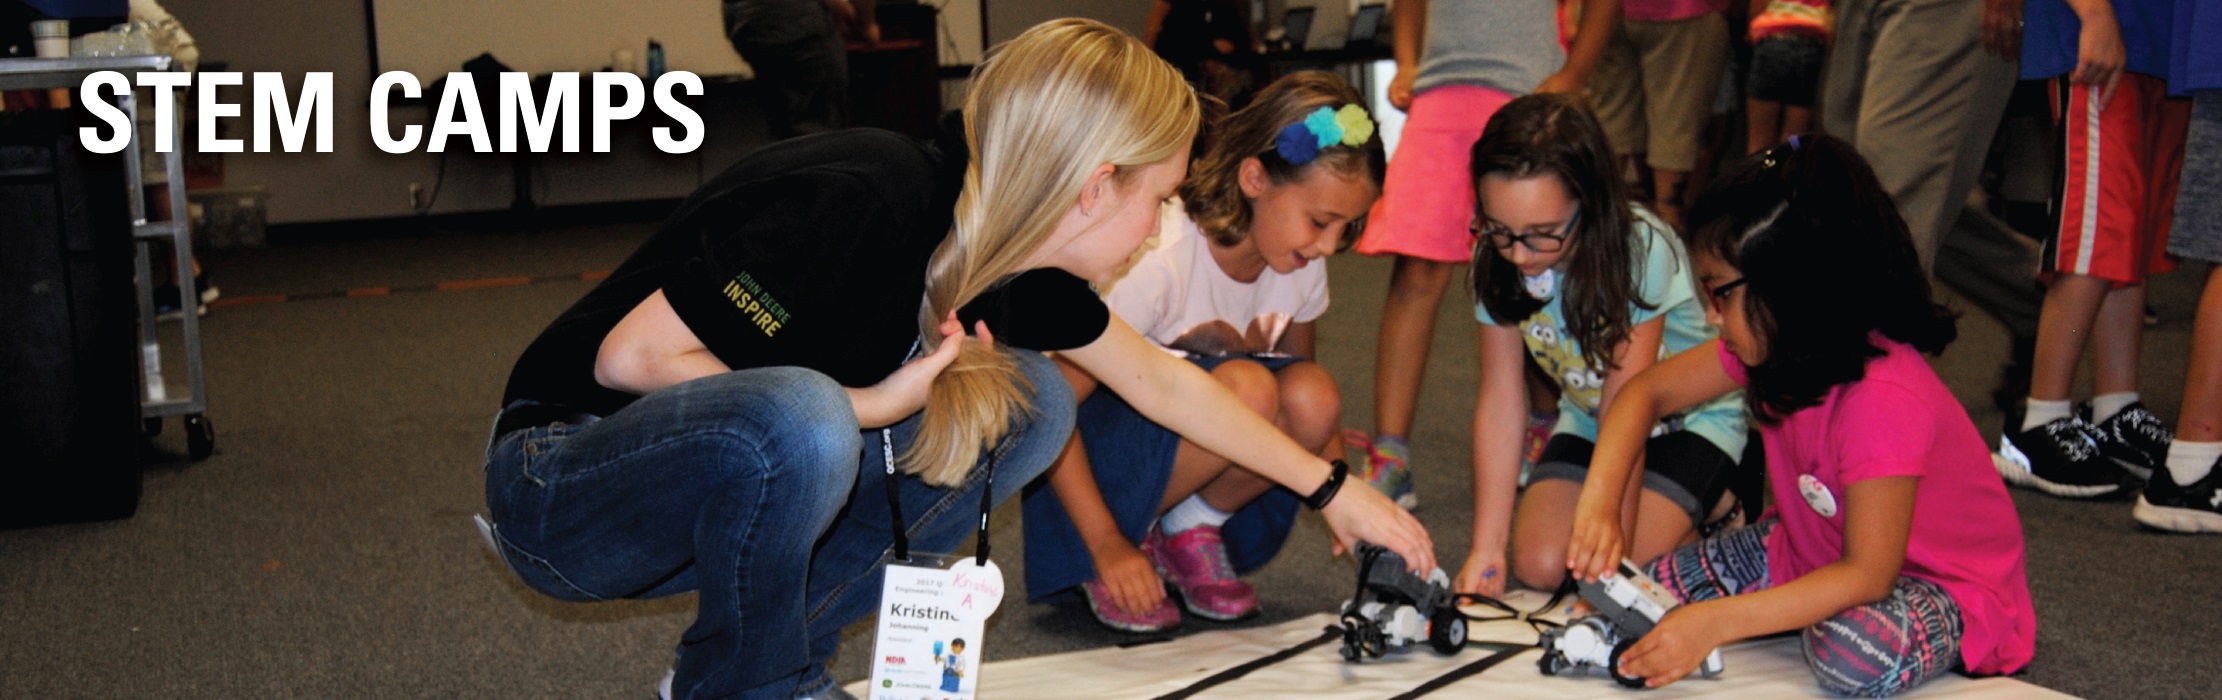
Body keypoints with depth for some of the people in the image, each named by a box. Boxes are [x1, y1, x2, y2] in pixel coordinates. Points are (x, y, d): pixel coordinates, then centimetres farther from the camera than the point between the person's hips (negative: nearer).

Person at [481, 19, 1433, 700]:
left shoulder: (1007, 257, -3)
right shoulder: (862, 205, -29)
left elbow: (1160, 381, 12)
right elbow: (629, 355, -26)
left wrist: (1331, 489, 18)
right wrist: (860, 407, -23)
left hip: (739, 467, 8)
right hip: (558, 490, -8)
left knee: (1025, 407, 0)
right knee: (800, 424, -38)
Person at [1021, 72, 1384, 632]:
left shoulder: (1303, 264, -7)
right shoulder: (1158, 259, -27)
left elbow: (1302, 412, 7)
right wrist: (1108, 545, -27)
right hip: (1099, 443, -5)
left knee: (1312, 396, -25)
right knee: (1245, 388, -34)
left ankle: (1191, 533, -3)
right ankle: (1122, 549, -12)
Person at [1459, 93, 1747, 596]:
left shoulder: (1640, 251, -31)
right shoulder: (1496, 259, -18)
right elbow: (1500, 401, -15)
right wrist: (1487, 547, -20)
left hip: (1691, 418, -5)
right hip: (1587, 419, 5)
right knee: (1538, 565, -17)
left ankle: (1712, 505, 7)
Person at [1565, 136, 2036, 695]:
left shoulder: (1882, 401, -35)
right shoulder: (1773, 345, -10)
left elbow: (1869, 574, -33)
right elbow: (1649, 390, 0)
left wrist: (1715, 623, -39)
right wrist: (1599, 501, -18)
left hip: (1942, 584, -7)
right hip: (1816, 550, 8)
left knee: (1859, 654, -40)